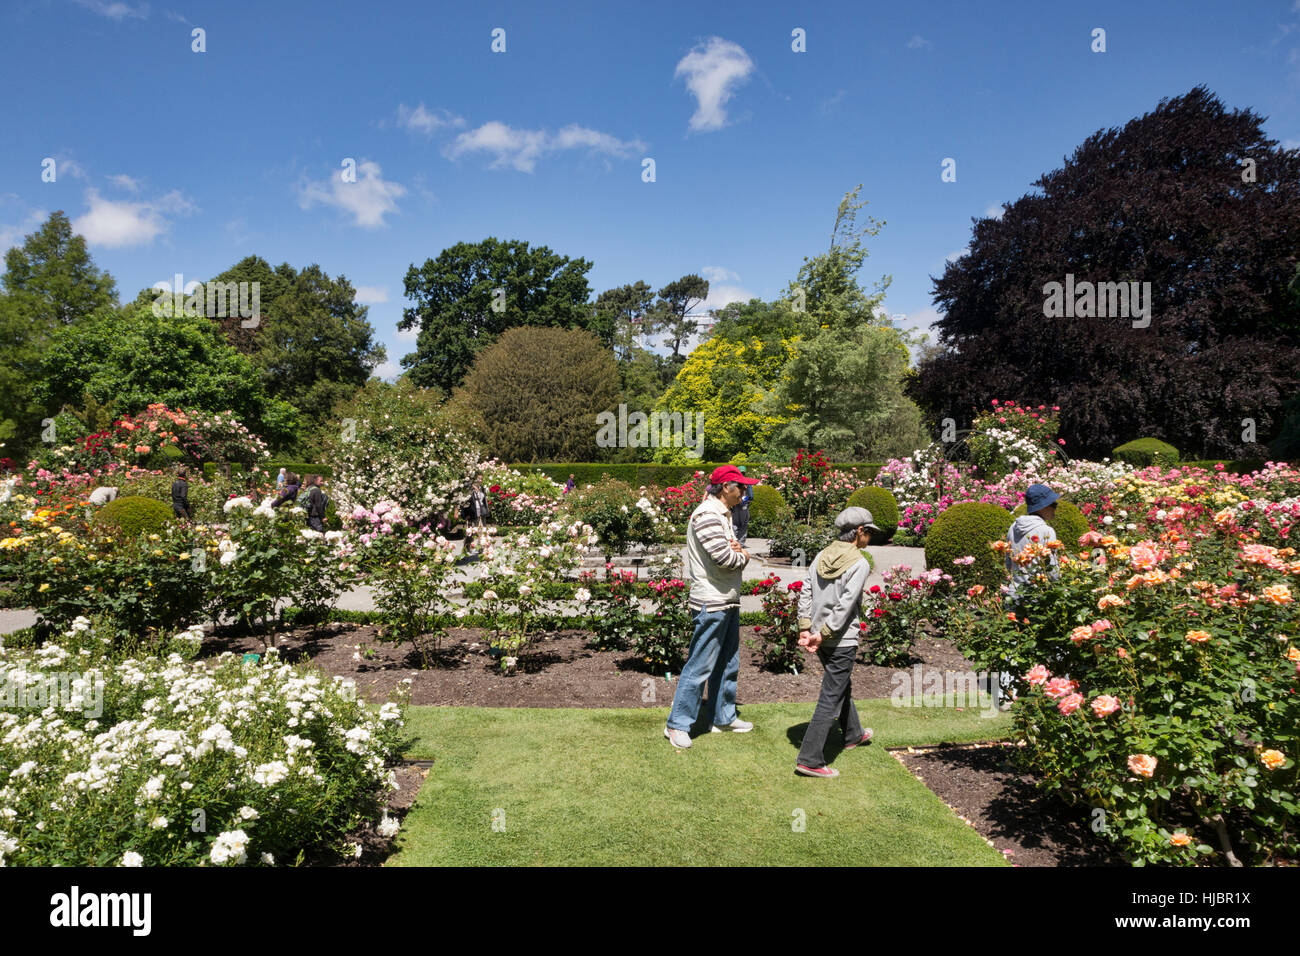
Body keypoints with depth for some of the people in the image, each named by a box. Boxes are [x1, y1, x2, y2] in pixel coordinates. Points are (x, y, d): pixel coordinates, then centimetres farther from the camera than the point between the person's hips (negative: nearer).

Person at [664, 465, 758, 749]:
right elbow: (724, 558, -25)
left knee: (728, 663, 18)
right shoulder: (707, 515, -17)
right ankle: (677, 724, 7)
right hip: (712, 602, -10)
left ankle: (724, 717, 32)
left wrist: (736, 550, -6)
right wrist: (743, 555, -3)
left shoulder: (723, 515, 16)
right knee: (700, 666, -4)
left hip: (729, 601, 10)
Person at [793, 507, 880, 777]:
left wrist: (805, 628, 1)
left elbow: (805, 593, 2)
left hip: (821, 639, 8)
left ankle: (853, 735, 48)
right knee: (830, 699, -1)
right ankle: (809, 759, 1)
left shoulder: (822, 556, 5)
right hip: (842, 641, -8)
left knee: (842, 686, 27)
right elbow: (845, 606, -20)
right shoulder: (859, 564, -14)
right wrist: (823, 634, -15)